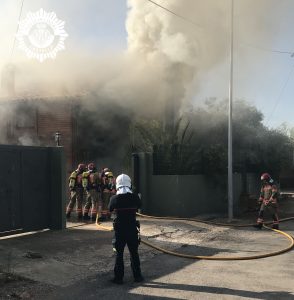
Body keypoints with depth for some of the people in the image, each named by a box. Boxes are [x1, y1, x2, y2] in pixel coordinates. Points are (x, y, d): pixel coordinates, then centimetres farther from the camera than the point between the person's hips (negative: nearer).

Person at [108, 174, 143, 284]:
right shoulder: (135, 197, -10)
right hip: (132, 229, 1)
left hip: (119, 229, -1)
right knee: (134, 253, 14)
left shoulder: (114, 198, -13)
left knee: (119, 254, 10)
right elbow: (139, 206, 9)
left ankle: (118, 278, 15)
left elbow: (110, 209, 5)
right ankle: (137, 276, 22)